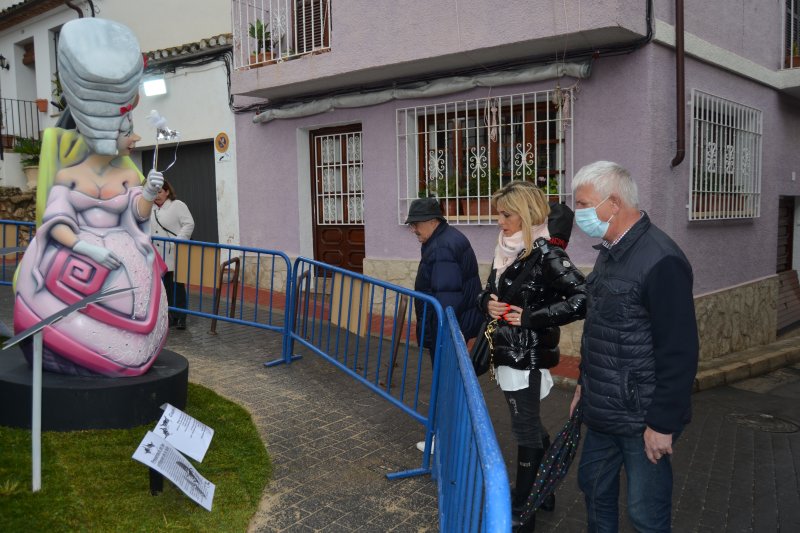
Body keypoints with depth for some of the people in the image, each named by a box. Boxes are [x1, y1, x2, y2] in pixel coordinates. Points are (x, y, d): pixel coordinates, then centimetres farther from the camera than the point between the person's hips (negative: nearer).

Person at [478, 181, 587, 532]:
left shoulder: (546, 254, -17)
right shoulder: (506, 251, 8)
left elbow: (583, 299, -25)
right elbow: (488, 292, 20)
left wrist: (532, 317, -21)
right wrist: (489, 303, -4)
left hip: (527, 356, -8)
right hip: (507, 351, 8)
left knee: (526, 431, 4)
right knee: (530, 426, 21)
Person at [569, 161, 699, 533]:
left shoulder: (660, 261, -22)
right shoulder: (610, 252, 8)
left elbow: (679, 352, -22)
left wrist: (663, 423, -20)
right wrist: (584, 383, 20)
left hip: (642, 418, -9)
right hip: (603, 410, 9)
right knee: (594, 486, 21)